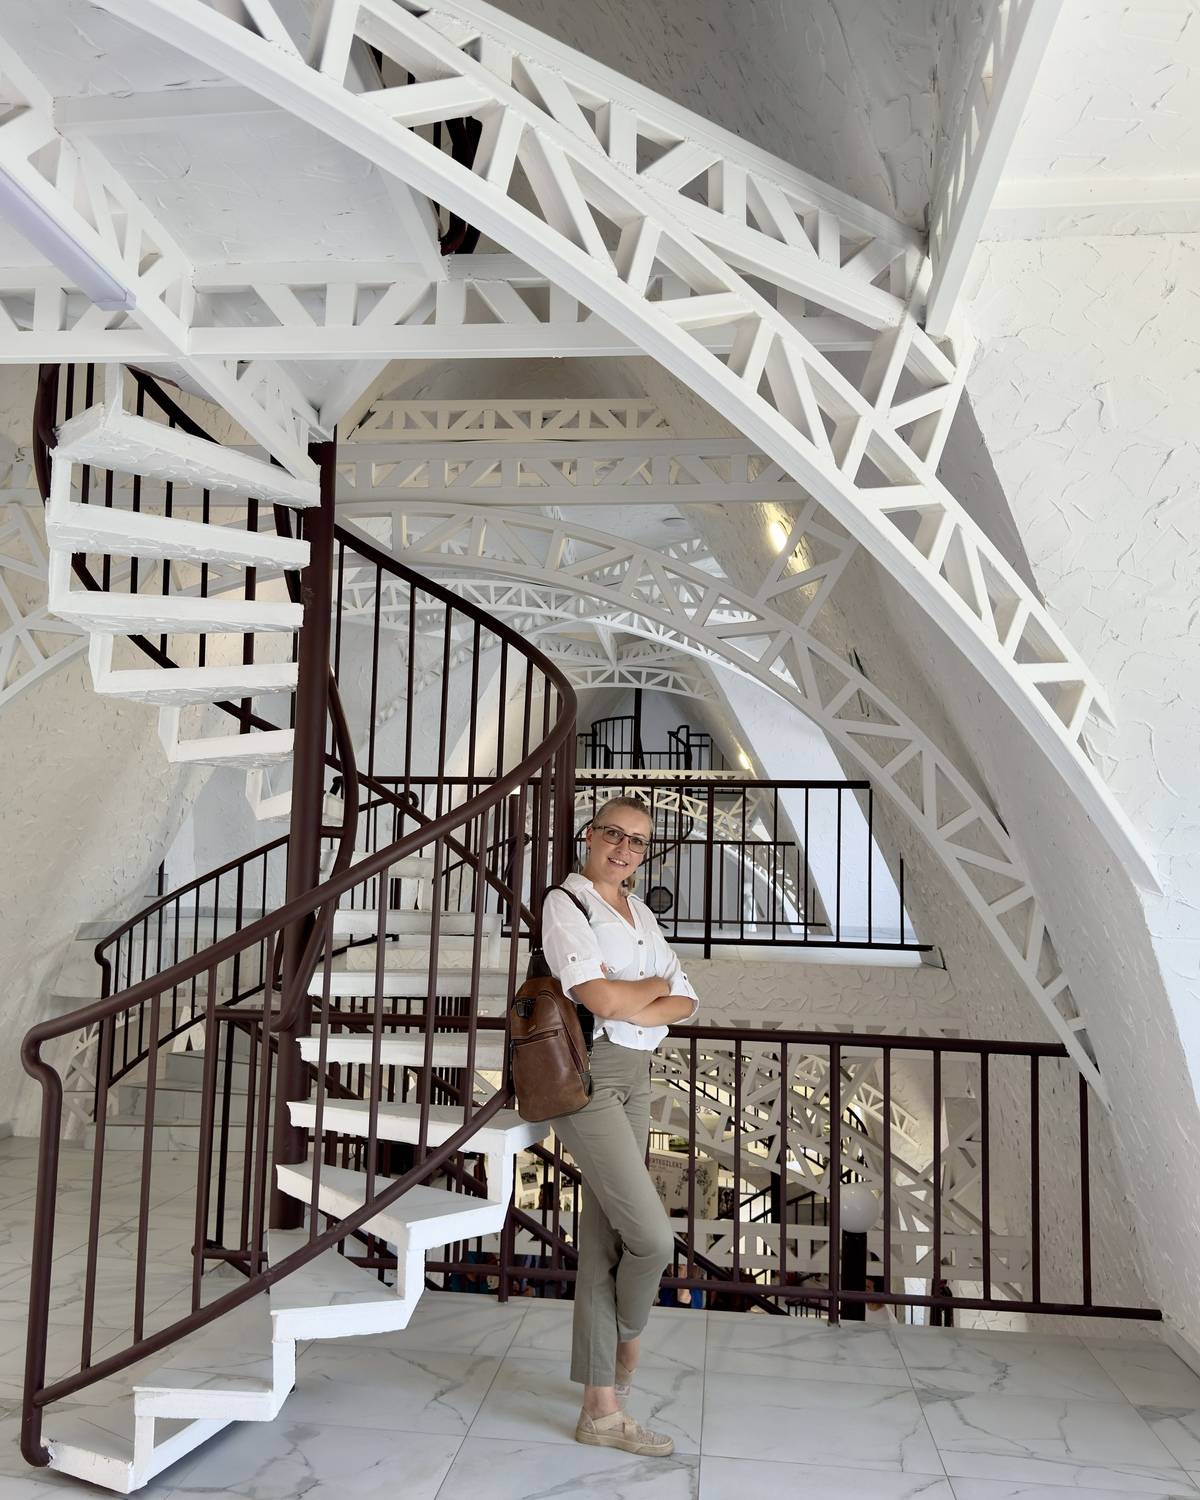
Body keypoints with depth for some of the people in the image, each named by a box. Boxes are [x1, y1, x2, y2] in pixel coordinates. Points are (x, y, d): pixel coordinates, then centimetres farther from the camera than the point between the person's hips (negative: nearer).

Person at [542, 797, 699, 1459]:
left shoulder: (641, 913, 14)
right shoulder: (565, 904, -9)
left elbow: (685, 1002, 8)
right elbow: (601, 997, -21)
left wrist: (627, 1007, -11)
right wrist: (654, 986, -2)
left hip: (635, 1076, 7)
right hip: (586, 1074, -7)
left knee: (605, 1239, 12)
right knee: (653, 1236, -9)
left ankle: (601, 1409, 22)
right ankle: (628, 1334, 22)